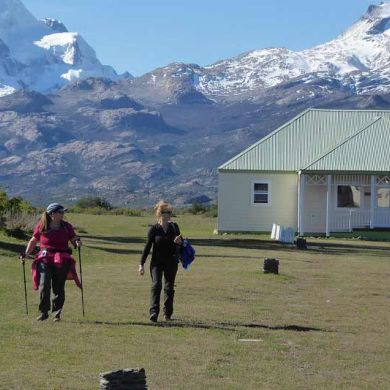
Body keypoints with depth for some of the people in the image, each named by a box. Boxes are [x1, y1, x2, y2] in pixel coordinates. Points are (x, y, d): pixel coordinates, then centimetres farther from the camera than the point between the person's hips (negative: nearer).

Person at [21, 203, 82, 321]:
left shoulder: (66, 227, 7)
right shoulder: (41, 226, 2)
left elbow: (74, 239, 7)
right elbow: (33, 241, 12)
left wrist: (77, 242, -16)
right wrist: (26, 253, 1)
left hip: (62, 260, 2)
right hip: (45, 259, -2)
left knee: (59, 288, 3)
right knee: (44, 285, -15)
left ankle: (56, 314, 15)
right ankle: (43, 312, -1)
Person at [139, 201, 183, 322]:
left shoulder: (174, 227, 4)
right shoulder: (154, 229, -5)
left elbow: (180, 242, 17)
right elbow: (147, 246, -4)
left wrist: (179, 241, -10)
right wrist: (142, 264, -7)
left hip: (171, 261, 3)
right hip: (157, 261, -3)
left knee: (169, 287, 7)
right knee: (156, 284, -16)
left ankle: (168, 313, 18)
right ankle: (154, 312, -22)